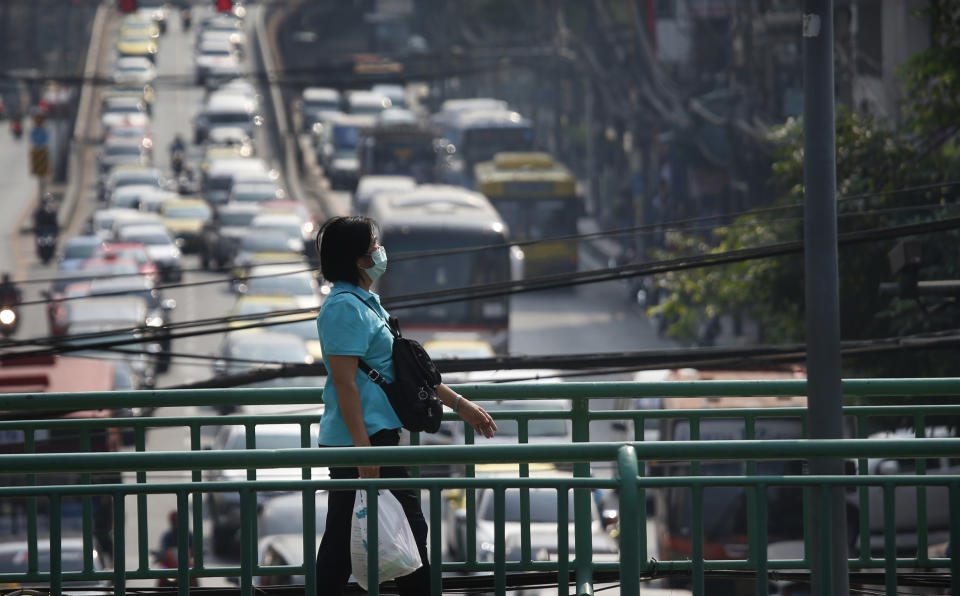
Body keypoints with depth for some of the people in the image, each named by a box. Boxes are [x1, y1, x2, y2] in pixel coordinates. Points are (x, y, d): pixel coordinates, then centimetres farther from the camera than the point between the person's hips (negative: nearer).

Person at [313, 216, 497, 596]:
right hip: (364, 437, -10)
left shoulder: (364, 303, 17)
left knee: (341, 538, 8)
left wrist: (459, 405, 21)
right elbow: (344, 383, -20)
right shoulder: (346, 307, -15)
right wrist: (364, 449, -24)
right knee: (408, 528, -2)